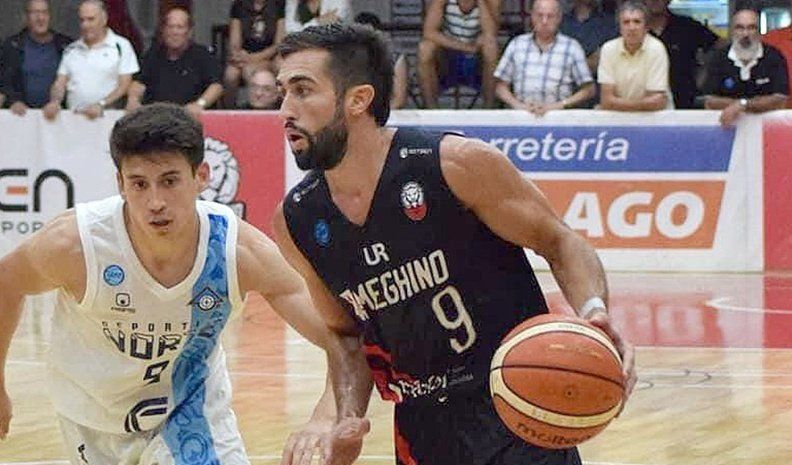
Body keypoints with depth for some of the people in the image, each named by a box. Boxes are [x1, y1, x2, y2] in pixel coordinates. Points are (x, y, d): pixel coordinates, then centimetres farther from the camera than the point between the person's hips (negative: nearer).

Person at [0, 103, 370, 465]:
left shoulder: (242, 252, -27)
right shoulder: (75, 244, -30)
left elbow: (342, 338, -26)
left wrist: (340, 419, -45)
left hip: (193, 410, 0)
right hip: (95, 421, 0)